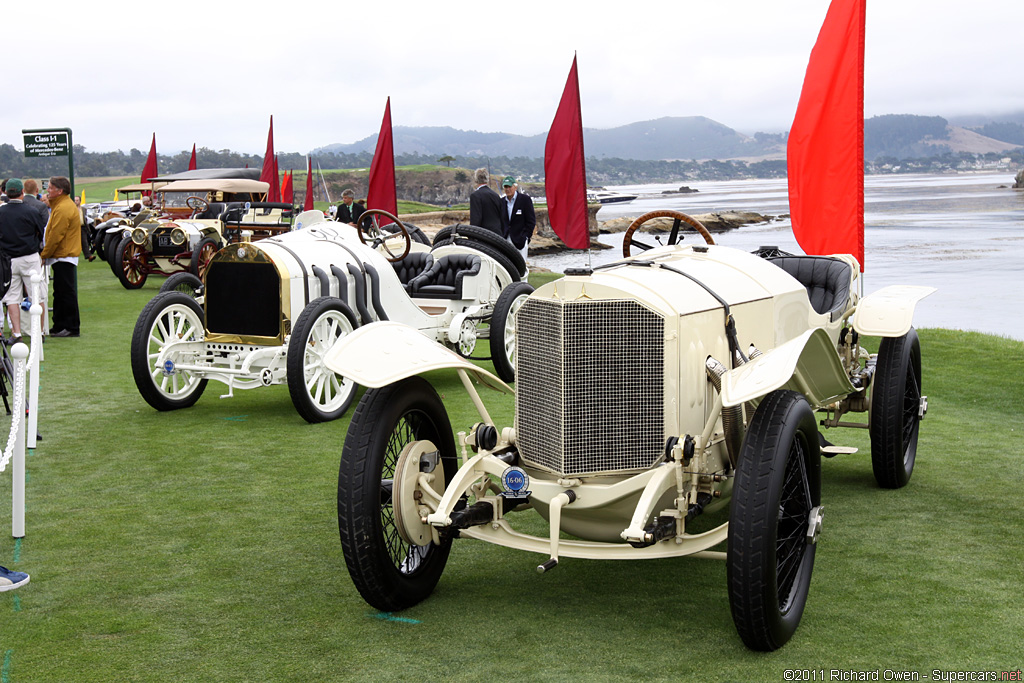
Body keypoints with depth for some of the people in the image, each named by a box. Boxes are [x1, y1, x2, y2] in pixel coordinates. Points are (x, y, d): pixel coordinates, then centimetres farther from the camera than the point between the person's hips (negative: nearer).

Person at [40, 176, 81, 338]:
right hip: (62, 257, 11)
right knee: (60, 292, 14)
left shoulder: (63, 209, -18)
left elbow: (55, 236, -20)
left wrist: (43, 255, -12)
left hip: (63, 257, -11)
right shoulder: (60, 205, 17)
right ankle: (60, 326, 21)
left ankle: (72, 328, -1)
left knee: (66, 292, -6)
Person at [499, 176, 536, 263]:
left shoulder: (525, 199, -3)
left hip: (520, 241, -4)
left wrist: (525, 237, -10)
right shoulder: (502, 201, 11)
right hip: (506, 240, 4)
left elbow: (531, 220, -4)